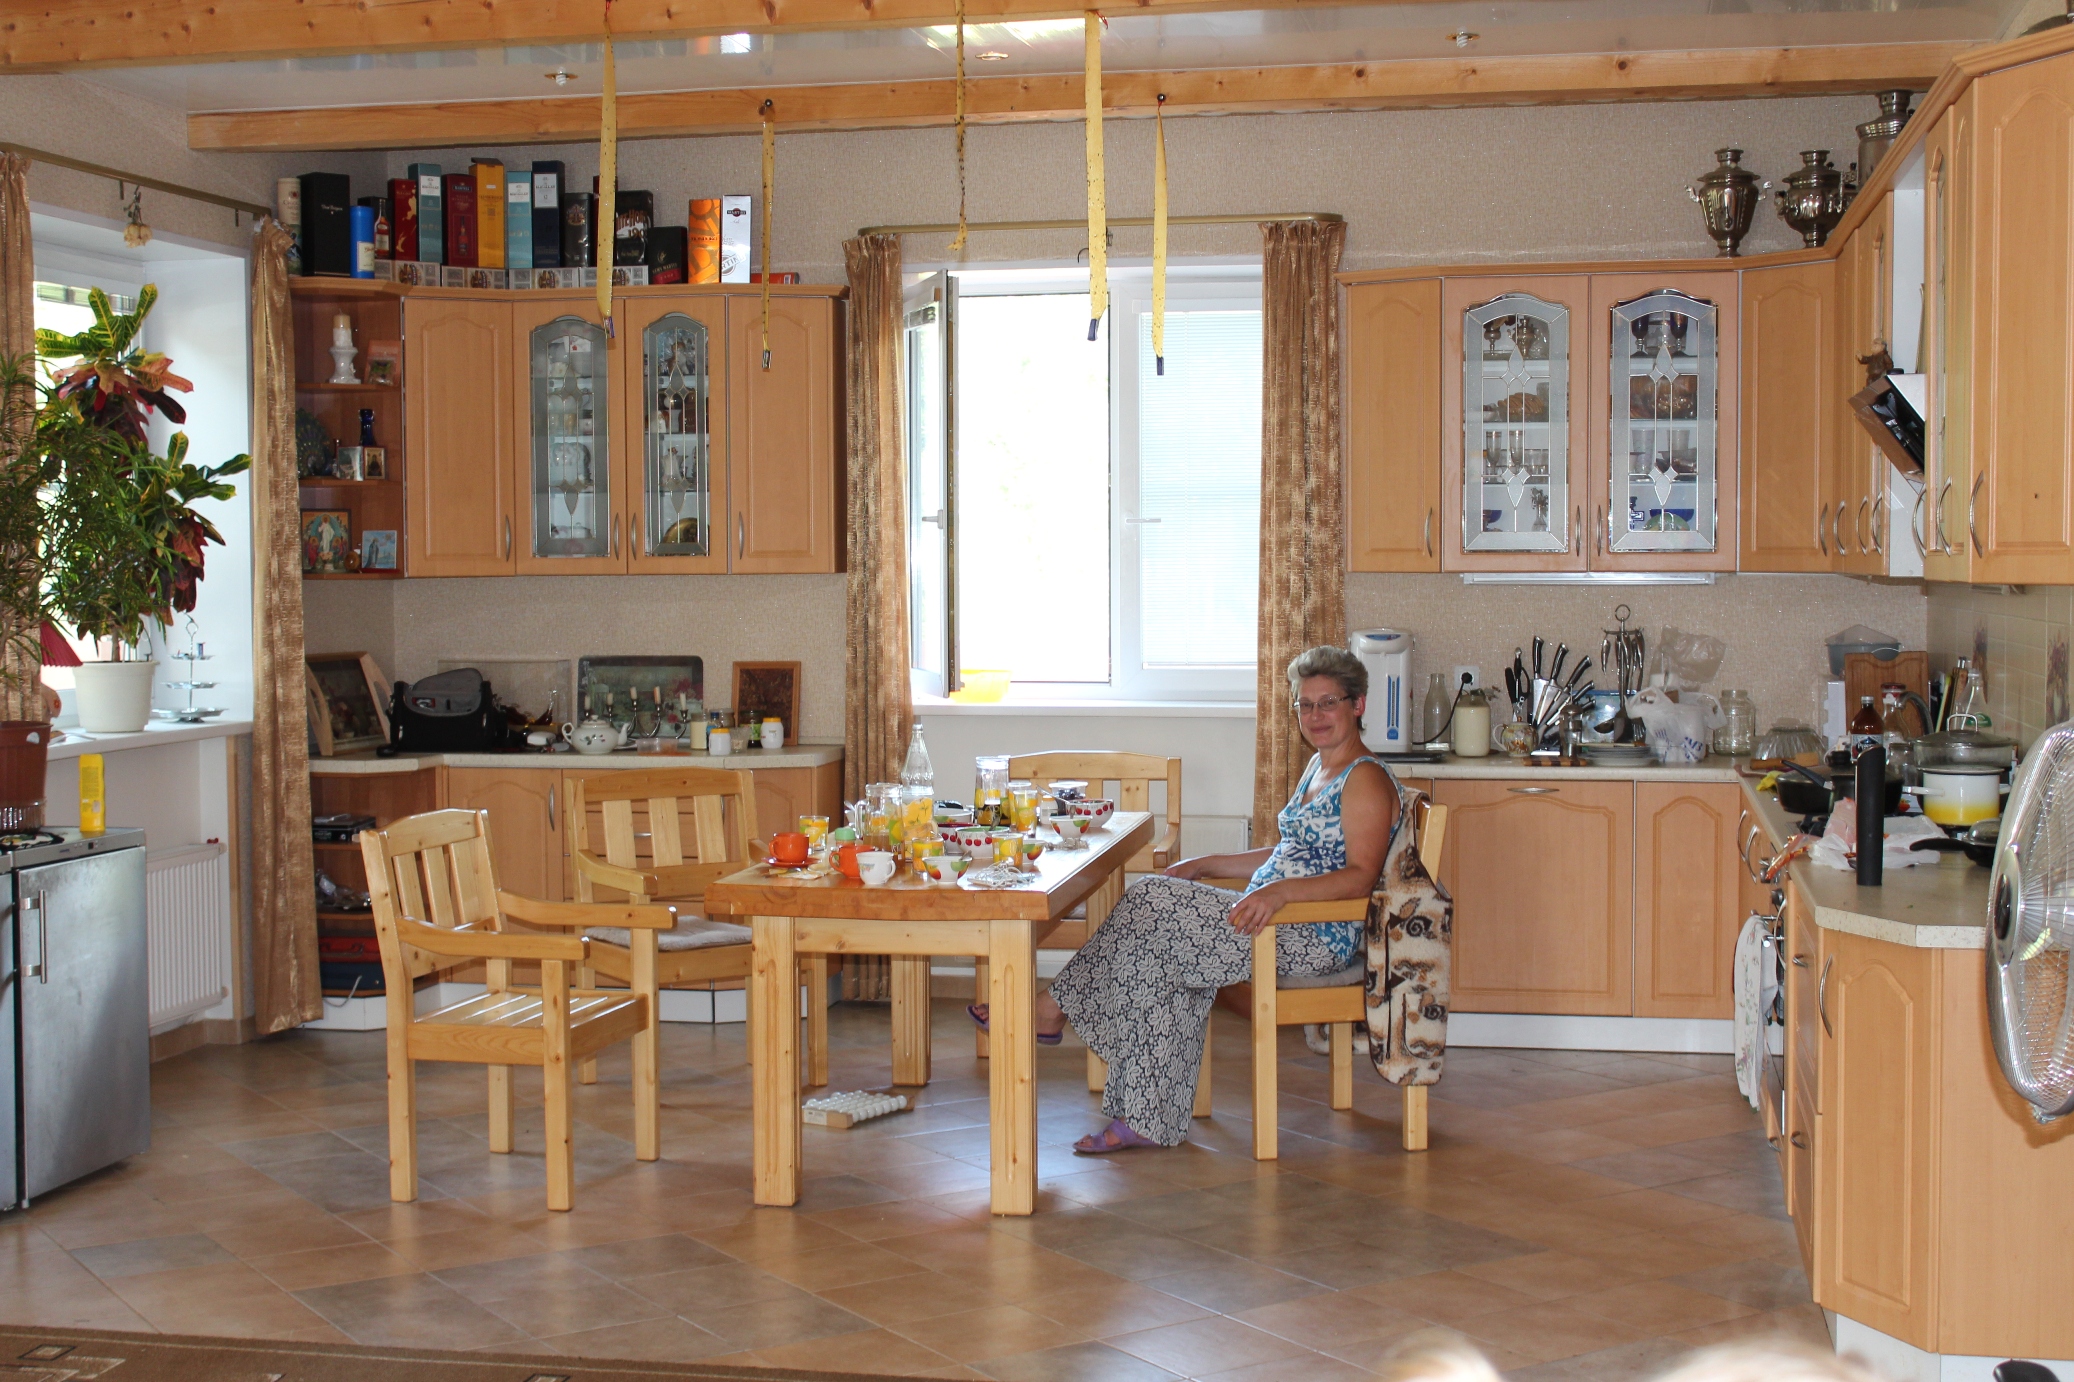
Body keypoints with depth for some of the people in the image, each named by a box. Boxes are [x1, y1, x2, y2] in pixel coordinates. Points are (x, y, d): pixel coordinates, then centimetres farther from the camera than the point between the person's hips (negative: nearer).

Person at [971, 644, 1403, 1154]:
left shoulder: (1365, 779, -10)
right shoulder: (1318, 768, 20)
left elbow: (1361, 875, -21)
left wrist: (1281, 892, -34)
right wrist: (1205, 865, 19)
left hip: (1318, 935, -9)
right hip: (1276, 921, 9)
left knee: (1154, 903, -17)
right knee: (1160, 949, -12)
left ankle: (1054, 1009, -3)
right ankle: (1146, 1119, -13)